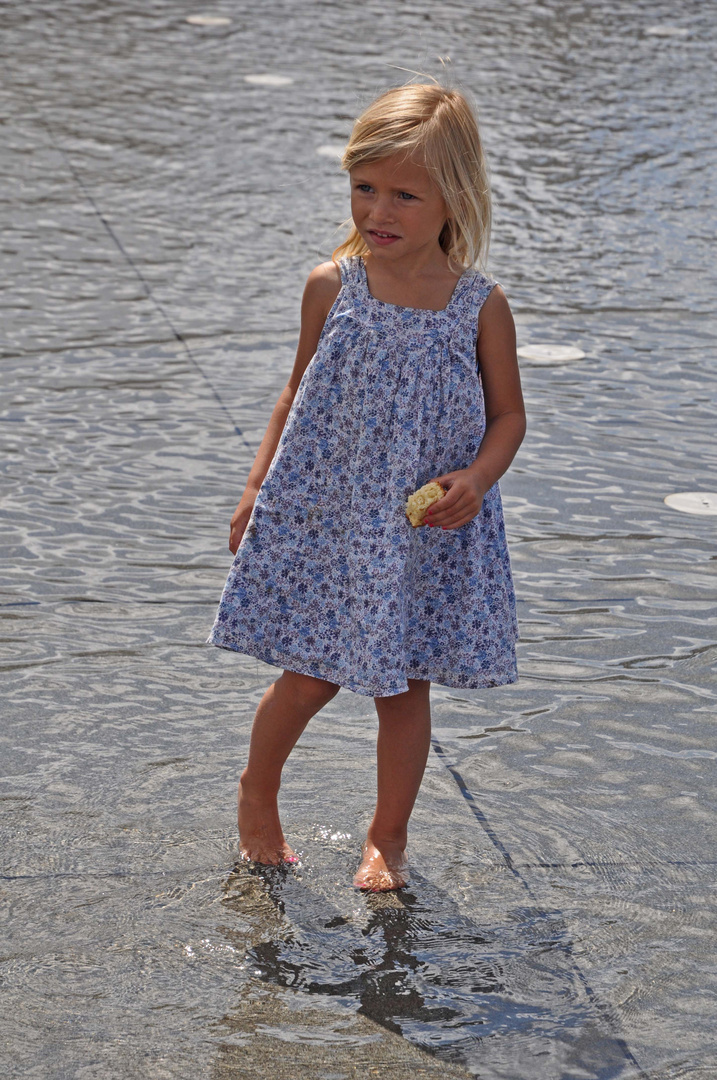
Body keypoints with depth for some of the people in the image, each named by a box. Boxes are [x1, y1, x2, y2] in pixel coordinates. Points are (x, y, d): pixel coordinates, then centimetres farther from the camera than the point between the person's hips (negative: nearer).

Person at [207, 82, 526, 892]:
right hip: (323, 514, 0)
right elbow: (300, 391, 7)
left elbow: (507, 414, 1)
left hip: (428, 530, 0)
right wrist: (257, 487, 4)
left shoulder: (481, 306, -8)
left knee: (402, 686, 9)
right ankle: (257, 794, 34)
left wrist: (477, 478, -17)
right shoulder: (332, 287, -5)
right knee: (310, 678, 6)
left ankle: (388, 837, 28)